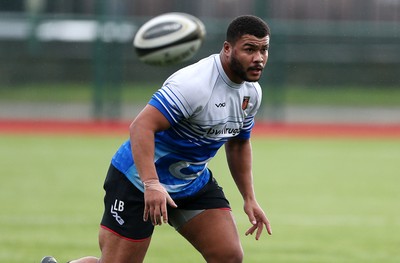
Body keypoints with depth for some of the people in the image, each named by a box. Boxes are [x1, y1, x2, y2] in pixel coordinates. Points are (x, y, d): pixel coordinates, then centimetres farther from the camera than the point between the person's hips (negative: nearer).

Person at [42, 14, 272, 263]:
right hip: (138, 180, -7)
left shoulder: (252, 92, 0)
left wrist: (250, 199, 13)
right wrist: (151, 185, -45)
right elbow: (141, 126, -35)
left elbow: (239, 144, 18)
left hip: (194, 183, 7)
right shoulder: (193, 84, -28)